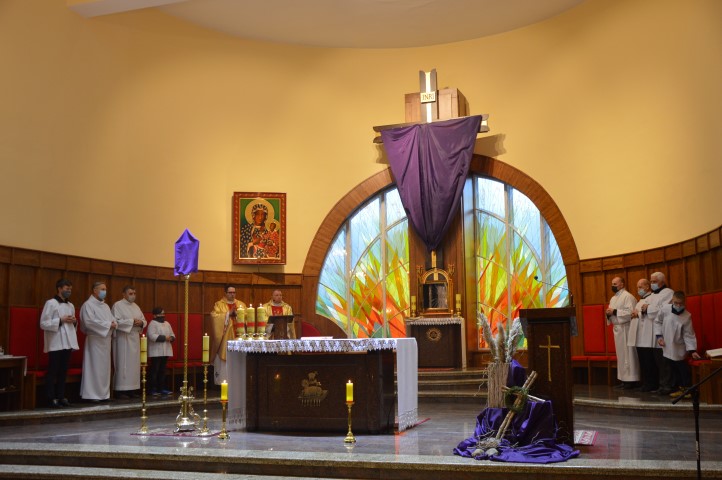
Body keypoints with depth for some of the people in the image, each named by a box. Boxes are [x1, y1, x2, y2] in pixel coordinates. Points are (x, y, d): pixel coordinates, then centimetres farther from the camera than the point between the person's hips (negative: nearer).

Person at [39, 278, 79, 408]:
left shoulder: (71, 306, 16)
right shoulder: (50, 303, -4)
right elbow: (43, 324, -10)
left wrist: (74, 322, 3)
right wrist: (61, 320, -16)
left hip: (67, 342, 7)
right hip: (55, 343, -6)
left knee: (63, 371, 9)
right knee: (53, 372, -4)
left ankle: (61, 396, 15)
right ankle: (51, 398, 0)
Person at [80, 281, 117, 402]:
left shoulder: (105, 306, 18)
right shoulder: (88, 305, -7)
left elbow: (113, 319, 15)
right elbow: (89, 322, -19)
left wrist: (114, 324, -9)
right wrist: (108, 324, -15)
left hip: (106, 339, 8)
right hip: (95, 340, -8)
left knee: (105, 367, 8)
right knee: (95, 367, -6)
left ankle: (104, 393, 13)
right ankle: (92, 394, -1)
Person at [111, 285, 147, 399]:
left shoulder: (136, 306, 17)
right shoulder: (118, 305, -5)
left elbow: (144, 320, 16)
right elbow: (116, 321, -16)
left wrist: (141, 322, -7)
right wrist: (132, 321, -18)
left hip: (135, 338, 7)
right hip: (123, 338, -7)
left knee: (134, 363, 6)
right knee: (123, 364, -8)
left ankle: (132, 389, 10)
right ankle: (120, 390, -5)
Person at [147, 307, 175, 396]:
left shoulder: (167, 324, 16)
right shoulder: (152, 324, -7)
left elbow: (172, 335, 18)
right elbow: (152, 336, -20)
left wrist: (171, 338, -5)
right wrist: (164, 338, -20)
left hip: (165, 351, 7)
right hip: (156, 352, -7)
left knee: (162, 370, 10)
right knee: (154, 370, -5)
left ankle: (162, 388, 15)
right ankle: (152, 389, -2)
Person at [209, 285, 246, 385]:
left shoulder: (241, 304, 15)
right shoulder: (219, 304, 5)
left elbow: (247, 318, 7)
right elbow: (215, 317, -11)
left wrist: (237, 314, -9)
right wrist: (228, 313, -13)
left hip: (238, 338, 3)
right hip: (224, 338, -3)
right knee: (224, 362, -5)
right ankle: (223, 382, 0)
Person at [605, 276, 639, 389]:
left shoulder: (628, 296, -9)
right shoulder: (613, 298, 17)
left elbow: (630, 312, -19)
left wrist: (614, 312, -19)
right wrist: (608, 314, -2)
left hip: (626, 329, -8)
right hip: (617, 329, 8)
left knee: (628, 354, -7)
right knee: (620, 355, 8)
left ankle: (631, 380, -3)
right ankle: (624, 379, 12)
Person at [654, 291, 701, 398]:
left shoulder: (687, 316, -15)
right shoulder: (665, 310, -9)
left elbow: (689, 334, -13)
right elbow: (657, 322, 7)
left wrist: (692, 350, -16)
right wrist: (659, 336, -2)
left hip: (679, 349, -3)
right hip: (667, 347, 4)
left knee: (683, 369, 1)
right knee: (673, 369, 13)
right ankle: (680, 388, 25)